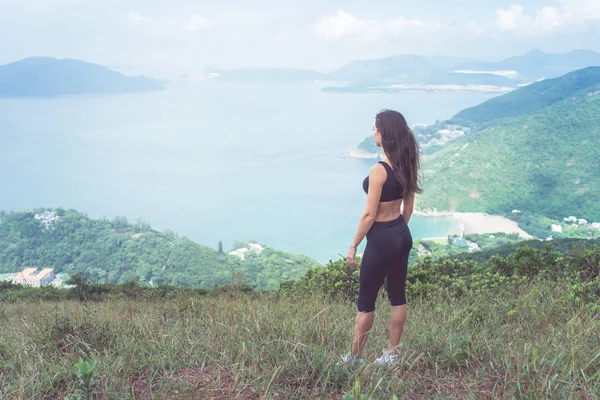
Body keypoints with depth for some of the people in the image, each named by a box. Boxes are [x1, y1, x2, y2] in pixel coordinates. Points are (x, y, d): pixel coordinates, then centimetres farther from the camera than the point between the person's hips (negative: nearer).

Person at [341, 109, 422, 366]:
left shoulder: (379, 171, -22)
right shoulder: (406, 165, 2)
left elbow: (369, 215, -19)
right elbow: (408, 207, 11)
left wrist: (353, 246, -10)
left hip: (381, 240, -8)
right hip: (403, 236, 8)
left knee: (366, 301, 6)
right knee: (397, 295, 16)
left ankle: (355, 358, 18)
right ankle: (392, 354, 27)